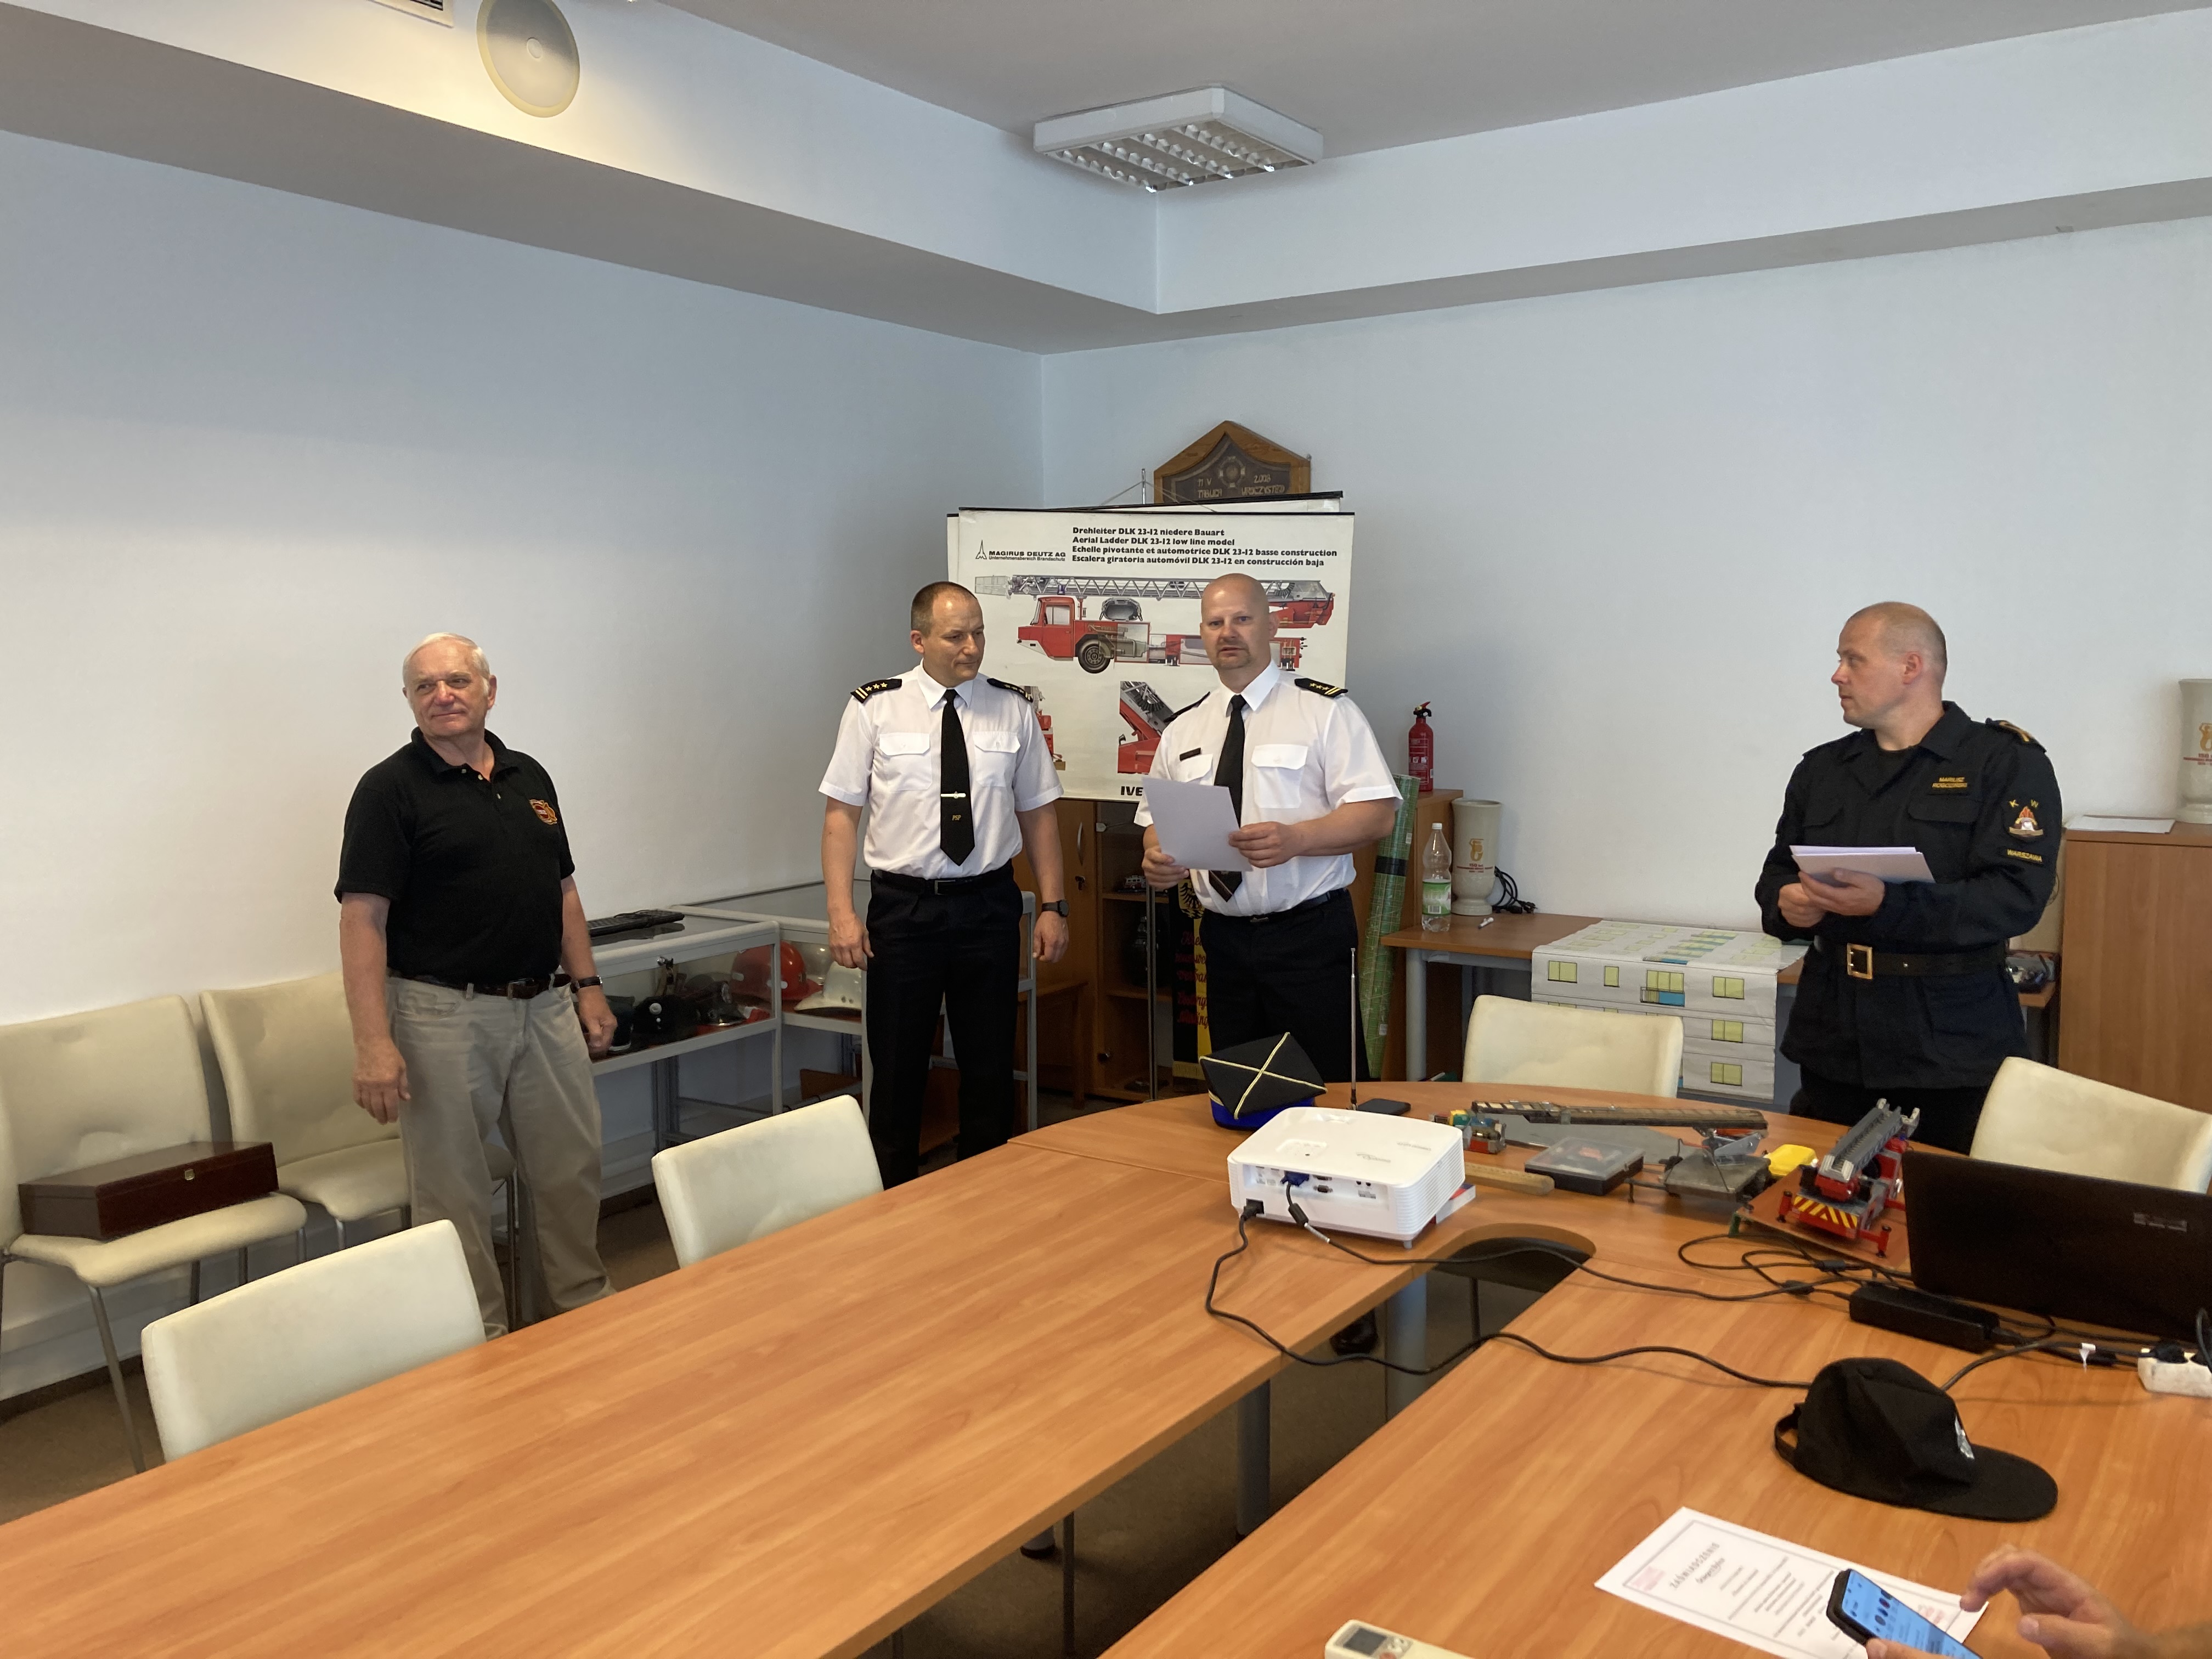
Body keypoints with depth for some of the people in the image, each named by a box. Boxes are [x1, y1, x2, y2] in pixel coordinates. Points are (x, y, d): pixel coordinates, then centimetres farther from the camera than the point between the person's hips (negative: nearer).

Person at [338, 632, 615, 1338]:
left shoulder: (529, 776, 10)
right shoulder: (391, 788, -8)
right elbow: (362, 919, -14)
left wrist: (586, 986, 11)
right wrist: (374, 1044, -20)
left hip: (545, 1008, 6)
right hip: (445, 1016, -5)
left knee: (572, 1171, 14)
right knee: (453, 1192, 5)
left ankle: (586, 1308, 33)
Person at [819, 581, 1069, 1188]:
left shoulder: (1013, 709, 3)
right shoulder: (874, 709, -3)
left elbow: (1038, 811, 7)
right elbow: (841, 812, -3)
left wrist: (1053, 905, 1)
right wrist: (841, 911, -11)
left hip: (989, 905, 2)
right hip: (902, 905, -2)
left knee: (990, 1067, 11)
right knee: (897, 1069, 6)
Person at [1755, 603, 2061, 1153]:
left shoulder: (2008, 762, -5)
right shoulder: (1820, 768, 12)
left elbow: (2017, 897, -16)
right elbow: (1777, 874, 16)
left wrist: (1886, 906, -28)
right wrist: (1786, 904, -9)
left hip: (1955, 1049, -4)